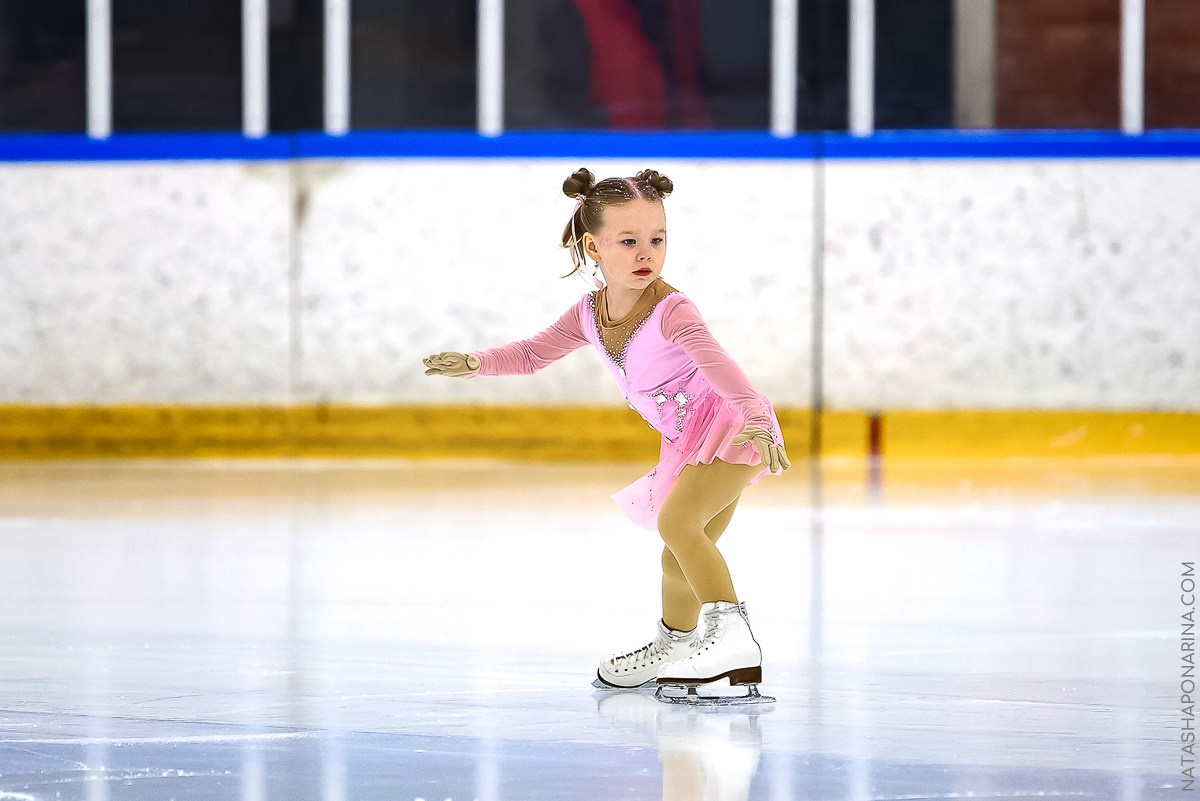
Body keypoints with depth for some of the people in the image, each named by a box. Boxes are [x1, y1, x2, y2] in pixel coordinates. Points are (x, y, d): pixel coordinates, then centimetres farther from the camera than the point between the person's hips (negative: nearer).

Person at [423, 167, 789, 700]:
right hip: (690, 442, 9)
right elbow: (534, 353, 13)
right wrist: (473, 364, -1)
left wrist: (753, 421, -56)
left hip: (730, 428, -9)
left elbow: (717, 365, -41)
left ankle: (733, 637, -36)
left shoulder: (671, 310, -26)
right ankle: (673, 649, 42)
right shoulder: (591, 314, -1)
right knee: (679, 555, 20)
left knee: (676, 521, -28)